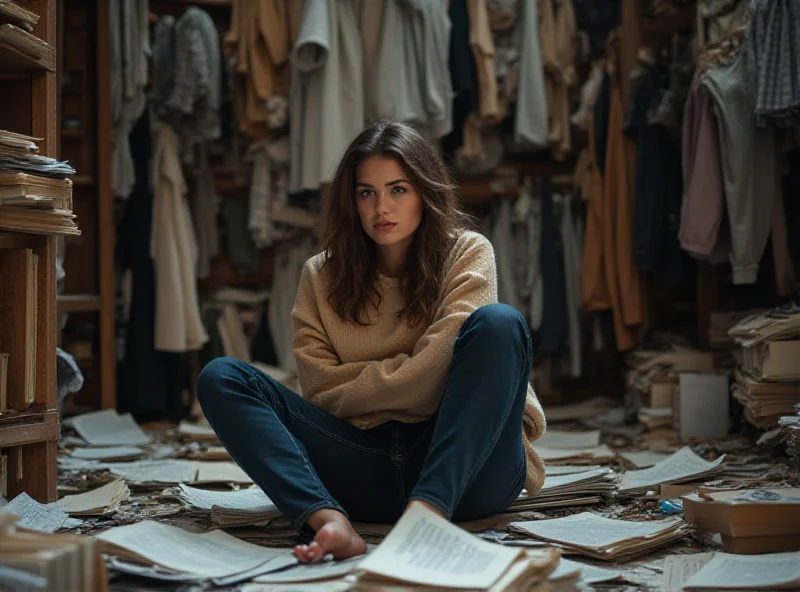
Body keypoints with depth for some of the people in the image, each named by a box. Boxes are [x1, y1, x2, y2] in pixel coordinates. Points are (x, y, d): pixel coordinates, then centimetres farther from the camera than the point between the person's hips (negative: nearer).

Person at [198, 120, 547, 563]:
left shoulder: (467, 253, 6)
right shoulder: (321, 276, 12)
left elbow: (446, 367, -8)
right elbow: (321, 390, 1)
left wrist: (361, 387, 1)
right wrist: (410, 372, -2)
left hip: (465, 468, -2)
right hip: (365, 470, 2)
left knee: (497, 323, -25)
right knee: (220, 378, -12)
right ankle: (330, 521, -38)